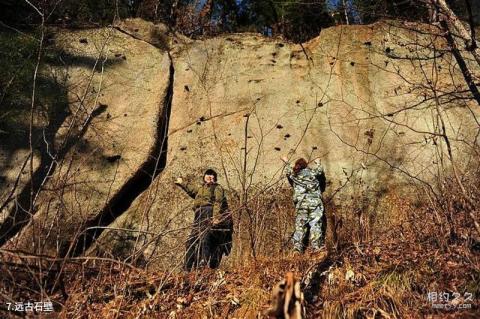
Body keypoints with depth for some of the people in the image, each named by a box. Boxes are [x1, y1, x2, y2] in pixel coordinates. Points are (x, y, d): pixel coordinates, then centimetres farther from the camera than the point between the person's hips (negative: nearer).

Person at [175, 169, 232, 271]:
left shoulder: (217, 188, 6)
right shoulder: (200, 188, 28)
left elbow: (218, 203, -9)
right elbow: (191, 188, 50)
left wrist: (216, 216, -24)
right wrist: (182, 183, 66)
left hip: (210, 214, -7)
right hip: (200, 216, 7)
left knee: (206, 236, -25)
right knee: (192, 240, 4)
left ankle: (205, 261, -35)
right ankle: (189, 267, 10)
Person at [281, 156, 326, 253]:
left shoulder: (293, 175, 11)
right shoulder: (313, 172, 10)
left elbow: (288, 171, 34)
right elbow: (320, 170, 32)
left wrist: (286, 162, 51)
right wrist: (318, 163, 51)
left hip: (301, 203, 1)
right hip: (315, 201, -1)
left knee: (300, 225, 5)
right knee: (315, 224, 1)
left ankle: (297, 248, 2)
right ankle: (316, 248, -3)